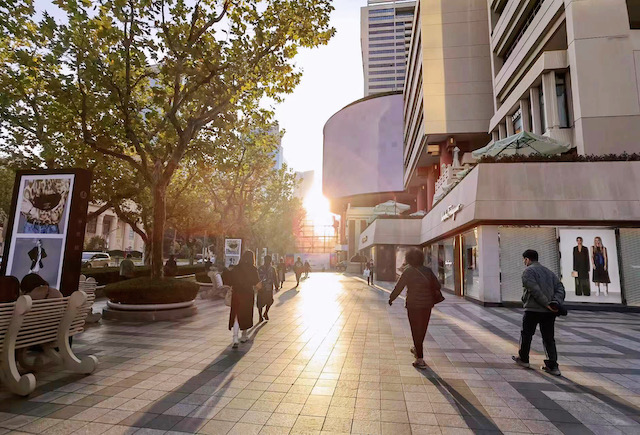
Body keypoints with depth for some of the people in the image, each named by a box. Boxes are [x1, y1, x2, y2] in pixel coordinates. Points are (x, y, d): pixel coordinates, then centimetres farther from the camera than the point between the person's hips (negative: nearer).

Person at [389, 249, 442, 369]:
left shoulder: (408, 272, -10)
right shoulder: (428, 271, 2)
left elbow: (399, 287, -7)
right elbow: (437, 285, 5)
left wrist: (391, 298, 6)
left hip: (414, 305, -5)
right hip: (427, 304, 5)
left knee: (416, 330, 2)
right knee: (423, 328, 21)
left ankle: (420, 360, 2)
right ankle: (417, 349, 42)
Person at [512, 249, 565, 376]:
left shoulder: (528, 271, -8)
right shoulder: (549, 272, 16)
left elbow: (535, 290, -19)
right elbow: (560, 288, 8)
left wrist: (546, 304, -15)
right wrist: (556, 302, -4)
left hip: (533, 310, -6)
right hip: (550, 311, 6)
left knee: (526, 334, 11)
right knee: (549, 338, 12)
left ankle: (523, 359, 24)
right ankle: (553, 366, 10)